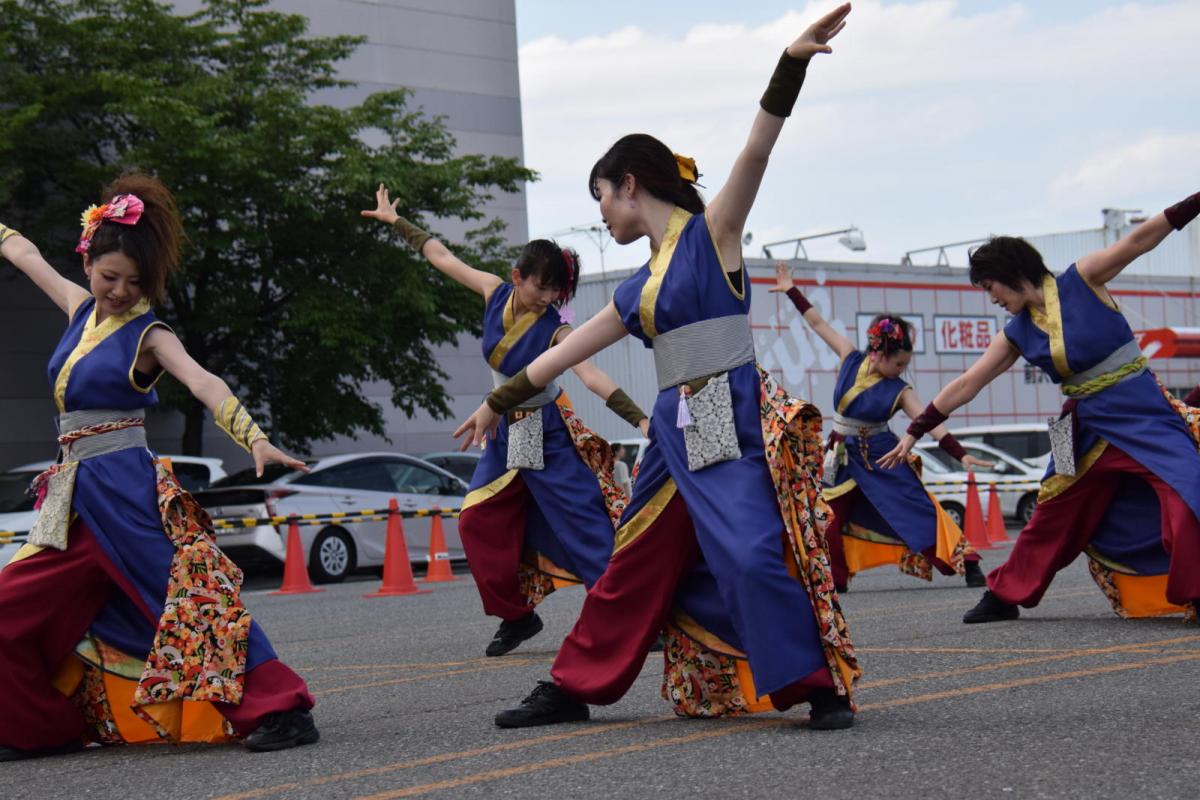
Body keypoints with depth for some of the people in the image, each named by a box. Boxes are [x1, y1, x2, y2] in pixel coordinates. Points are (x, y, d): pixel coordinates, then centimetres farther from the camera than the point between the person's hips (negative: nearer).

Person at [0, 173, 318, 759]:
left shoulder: (146, 335, -5)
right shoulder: (80, 309, 12)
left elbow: (204, 385, -21)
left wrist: (255, 439, -36)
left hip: (128, 491, -7)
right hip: (77, 497, 7)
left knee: (189, 599, -14)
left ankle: (281, 709, -16)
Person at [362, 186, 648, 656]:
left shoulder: (555, 330, -20)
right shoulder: (495, 293, -5)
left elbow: (592, 376, -31)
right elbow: (441, 257, 7)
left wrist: (640, 420, -44)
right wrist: (394, 220, 17)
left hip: (548, 436, -6)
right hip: (507, 435, 6)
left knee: (585, 524, -11)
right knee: (480, 523, 5)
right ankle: (516, 615, 19)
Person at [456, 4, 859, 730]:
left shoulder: (712, 234, -2)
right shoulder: (639, 288, 17)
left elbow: (754, 156, -16)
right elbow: (567, 351, 27)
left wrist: (790, 65, -29)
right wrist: (498, 402, 35)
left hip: (736, 421, -7)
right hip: (677, 428, 7)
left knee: (755, 555, -18)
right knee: (634, 566, 14)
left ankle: (824, 687, -8)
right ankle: (572, 688, 23)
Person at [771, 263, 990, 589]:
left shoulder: (899, 391, -12)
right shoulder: (851, 358, -7)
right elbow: (818, 323, 0)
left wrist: (961, 454, -29)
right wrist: (792, 290, 3)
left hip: (882, 457, -2)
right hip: (843, 457, 2)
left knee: (920, 508, -10)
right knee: (829, 519, 2)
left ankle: (967, 564, -8)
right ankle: (832, 579, 17)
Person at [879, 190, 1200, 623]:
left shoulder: (1082, 281, -7)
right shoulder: (1017, 334, 6)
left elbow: (1142, 238, -10)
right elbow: (966, 384, 10)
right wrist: (914, 433, 12)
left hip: (1143, 414, -5)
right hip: (1090, 428, 5)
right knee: (1052, 517, 13)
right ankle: (1004, 595, 25)